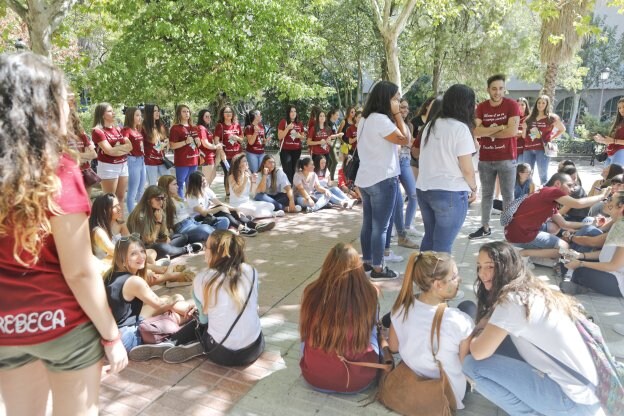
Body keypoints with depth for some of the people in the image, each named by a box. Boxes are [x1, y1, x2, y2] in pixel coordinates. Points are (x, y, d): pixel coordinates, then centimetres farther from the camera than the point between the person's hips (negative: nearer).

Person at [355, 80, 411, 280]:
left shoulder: (366, 119, 12)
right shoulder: (381, 119, -19)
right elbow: (404, 139, -11)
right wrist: (397, 114, -7)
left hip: (366, 179, 10)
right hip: (382, 180, -10)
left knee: (368, 223, 15)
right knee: (381, 226, -1)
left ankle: (367, 261, 25)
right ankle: (377, 268, 7)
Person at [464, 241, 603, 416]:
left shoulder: (514, 299, -19)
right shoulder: (533, 290, 8)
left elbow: (479, 352, -18)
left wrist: (476, 333, 2)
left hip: (574, 401, -9)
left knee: (472, 364, -14)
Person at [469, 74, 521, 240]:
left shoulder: (512, 105, -6)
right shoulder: (481, 107, 4)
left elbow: (513, 131, -18)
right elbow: (476, 131, -10)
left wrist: (488, 132, -9)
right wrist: (500, 128, -16)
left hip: (506, 159, -4)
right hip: (485, 159, 4)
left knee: (508, 196, 3)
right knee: (486, 195, 13)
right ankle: (485, 227, 24)